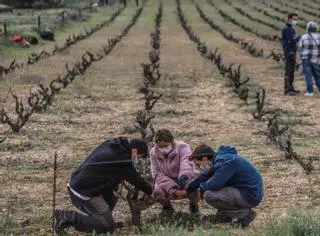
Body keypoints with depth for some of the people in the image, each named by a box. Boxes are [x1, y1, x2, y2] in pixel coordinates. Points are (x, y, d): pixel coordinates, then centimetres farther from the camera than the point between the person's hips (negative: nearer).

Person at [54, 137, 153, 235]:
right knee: (108, 226, -6)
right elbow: (137, 180, -1)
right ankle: (69, 217, -9)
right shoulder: (122, 161, -16)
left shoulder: (109, 144, 9)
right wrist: (151, 191, 17)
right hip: (83, 194, -10)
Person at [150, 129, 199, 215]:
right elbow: (157, 174, -10)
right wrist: (170, 187, -28)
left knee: (193, 190, -35)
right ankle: (167, 207, 6)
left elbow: (186, 163, -34)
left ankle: (193, 205, 4)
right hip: (167, 183, 2)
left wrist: (183, 176, -58)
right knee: (157, 192, -31)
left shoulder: (182, 147, -14)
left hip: (186, 180, -2)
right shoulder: (154, 153, -4)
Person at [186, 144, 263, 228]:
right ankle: (224, 215, 16)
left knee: (208, 195, -21)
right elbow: (205, 176, 20)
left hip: (251, 196, -10)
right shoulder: (219, 158, 9)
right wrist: (186, 191, 23)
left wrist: (201, 188, -5)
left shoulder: (225, 161, -21)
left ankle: (244, 214, -9)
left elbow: (214, 184, -27)